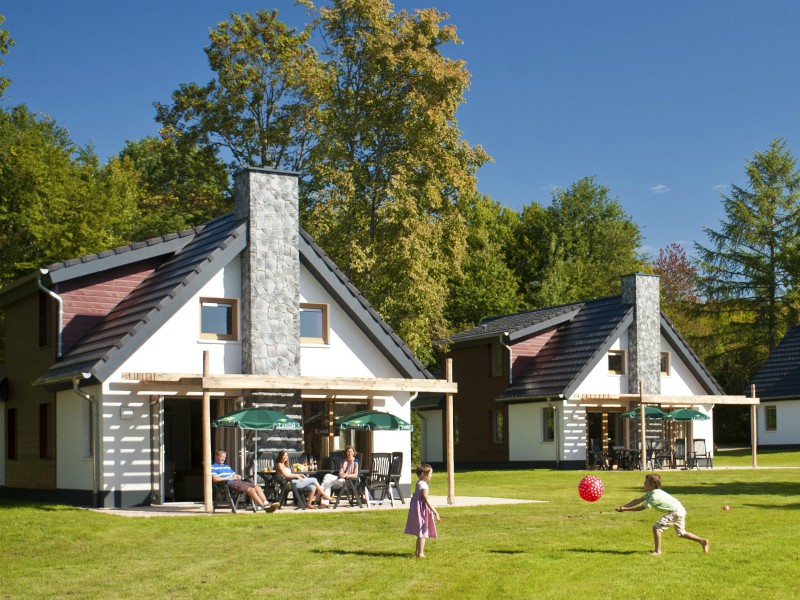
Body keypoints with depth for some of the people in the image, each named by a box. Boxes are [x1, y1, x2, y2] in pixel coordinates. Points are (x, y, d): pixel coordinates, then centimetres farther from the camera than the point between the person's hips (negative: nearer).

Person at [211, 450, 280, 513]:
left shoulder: (227, 467, 34)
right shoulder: (213, 467, 8)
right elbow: (215, 479, -10)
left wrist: (237, 477, 8)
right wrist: (228, 478, -7)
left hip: (237, 482, 8)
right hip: (229, 484, -8)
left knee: (257, 487, -15)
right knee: (251, 489, -28)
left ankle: (266, 504, -33)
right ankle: (264, 506, -38)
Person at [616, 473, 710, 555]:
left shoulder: (655, 496, -23)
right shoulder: (651, 492, 5)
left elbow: (641, 507, -19)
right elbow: (638, 501, 3)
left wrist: (625, 509, -17)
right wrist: (623, 506, -5)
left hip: (675, 512, -10)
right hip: (680, 511, 10)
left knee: (656, 527, -10)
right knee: (681, 533, 23)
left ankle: (657, 551, -5)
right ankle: (702, 541, 27)